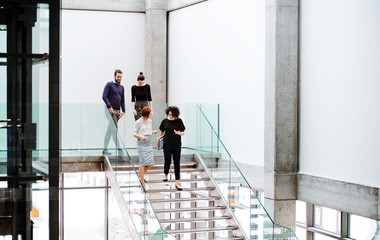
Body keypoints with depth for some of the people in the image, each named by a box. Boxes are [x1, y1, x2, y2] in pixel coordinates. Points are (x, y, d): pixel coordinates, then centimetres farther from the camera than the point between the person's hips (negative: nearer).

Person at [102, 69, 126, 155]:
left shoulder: (121, 87, 17)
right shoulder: (109, 84, -3)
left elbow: (122, 100, 19)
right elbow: (104, 96, -10)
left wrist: (123, 111, 7)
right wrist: (110, 107, -18)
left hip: (117, 111, 6)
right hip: (110, 110, -6)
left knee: (109, 130, 8)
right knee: (114, 129, -13)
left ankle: (105, 149, 11)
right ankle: (118, 149, -15)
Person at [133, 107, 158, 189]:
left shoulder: (149, 121, 13)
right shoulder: (138, 122, -6)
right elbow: (134, 134, -4)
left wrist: (153, 132, 1)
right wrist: (141, 137, -21)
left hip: (148, 143, 6)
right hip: (141, 143, -6)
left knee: (150, 163, 0)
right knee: (143, 162, -9)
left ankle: (141, 175, 24)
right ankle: (142, 182, -5)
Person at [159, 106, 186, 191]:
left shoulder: (179, 121, -3)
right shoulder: (165, 121, 1)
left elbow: (183, 132, -2)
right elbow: (162, 132, 13)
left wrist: (179, 133, -23)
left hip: (177, 145, -1)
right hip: (167, 145, 1)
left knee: (177, 163, -1)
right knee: (167, 161, 4)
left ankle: (177, 183, 1)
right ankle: (166, 176, 33)